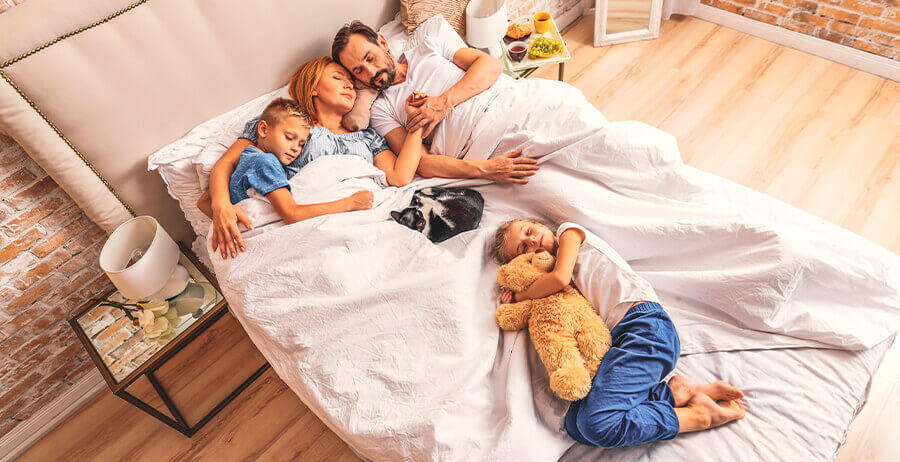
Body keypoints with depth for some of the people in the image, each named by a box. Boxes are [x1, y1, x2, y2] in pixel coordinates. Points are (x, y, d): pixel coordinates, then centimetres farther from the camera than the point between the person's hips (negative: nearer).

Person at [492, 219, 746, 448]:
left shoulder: (569, 230, 13)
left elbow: (560, 277, -4)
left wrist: (520, 296, 10)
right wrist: (516, 305, 8)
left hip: (645, 326, -8)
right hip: (617, 338, 8)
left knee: (597, 423, -27)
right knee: (575, 423, -18)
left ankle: (698, 413, -9)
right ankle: (676, 392, -9)